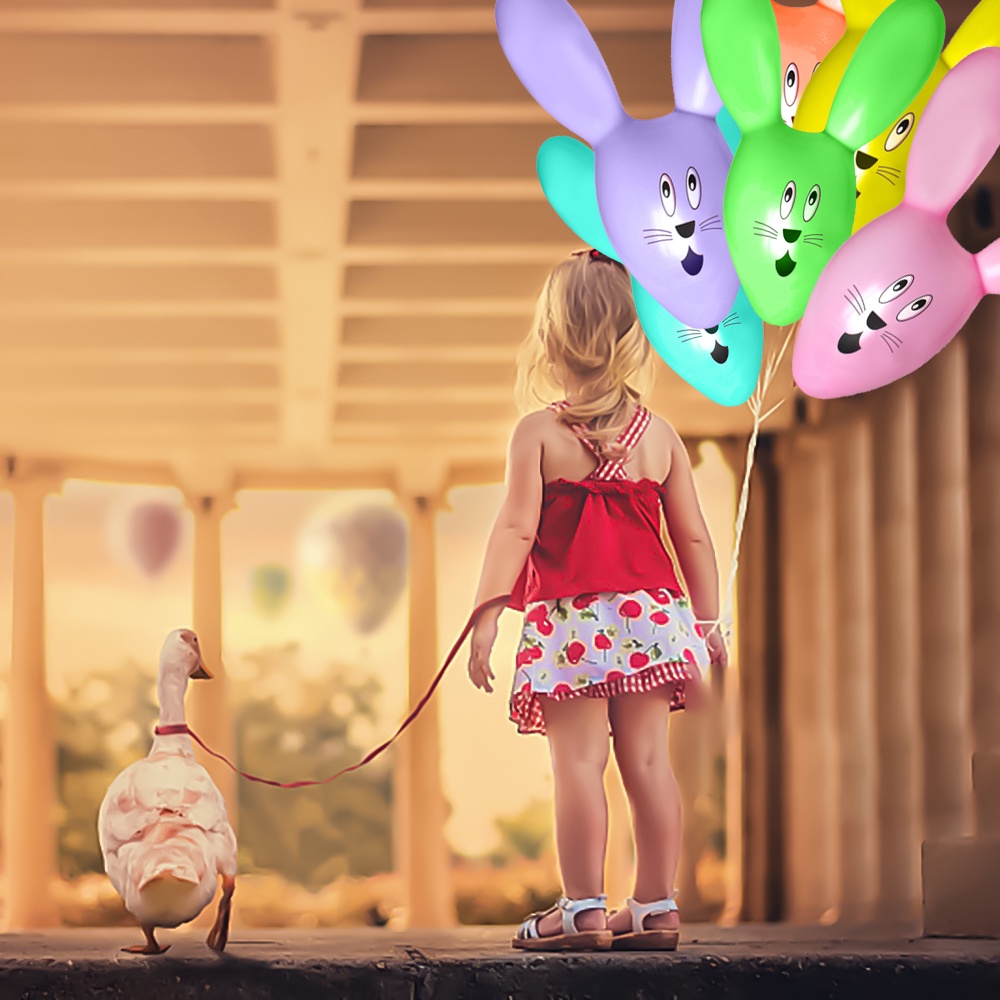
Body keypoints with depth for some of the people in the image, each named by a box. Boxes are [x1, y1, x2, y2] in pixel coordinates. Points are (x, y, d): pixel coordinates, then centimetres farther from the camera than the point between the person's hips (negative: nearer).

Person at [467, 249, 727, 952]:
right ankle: (657, 908, 7)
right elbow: (693, 537, 9)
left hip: (567, 623, -4)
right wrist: (707, 620, 16)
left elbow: (516, 530, -10)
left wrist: (487, 614, -9)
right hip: (649, 615, 4)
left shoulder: (539, 434, -4)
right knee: (647, 758, 6)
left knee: (578, 761, -4)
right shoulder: (660, 436, 7)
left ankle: (584, 909, -7)